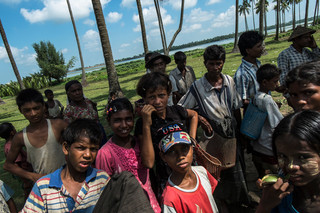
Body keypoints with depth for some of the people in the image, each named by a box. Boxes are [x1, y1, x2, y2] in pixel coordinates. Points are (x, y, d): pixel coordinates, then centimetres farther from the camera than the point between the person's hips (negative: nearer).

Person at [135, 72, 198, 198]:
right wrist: (146, 125, -25)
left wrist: (192, 139, 6)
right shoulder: (142, 123, -12)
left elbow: (194, 115, 20)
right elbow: (148, 163, -22)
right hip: (166, 182, -3)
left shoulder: (176, 111, -4)